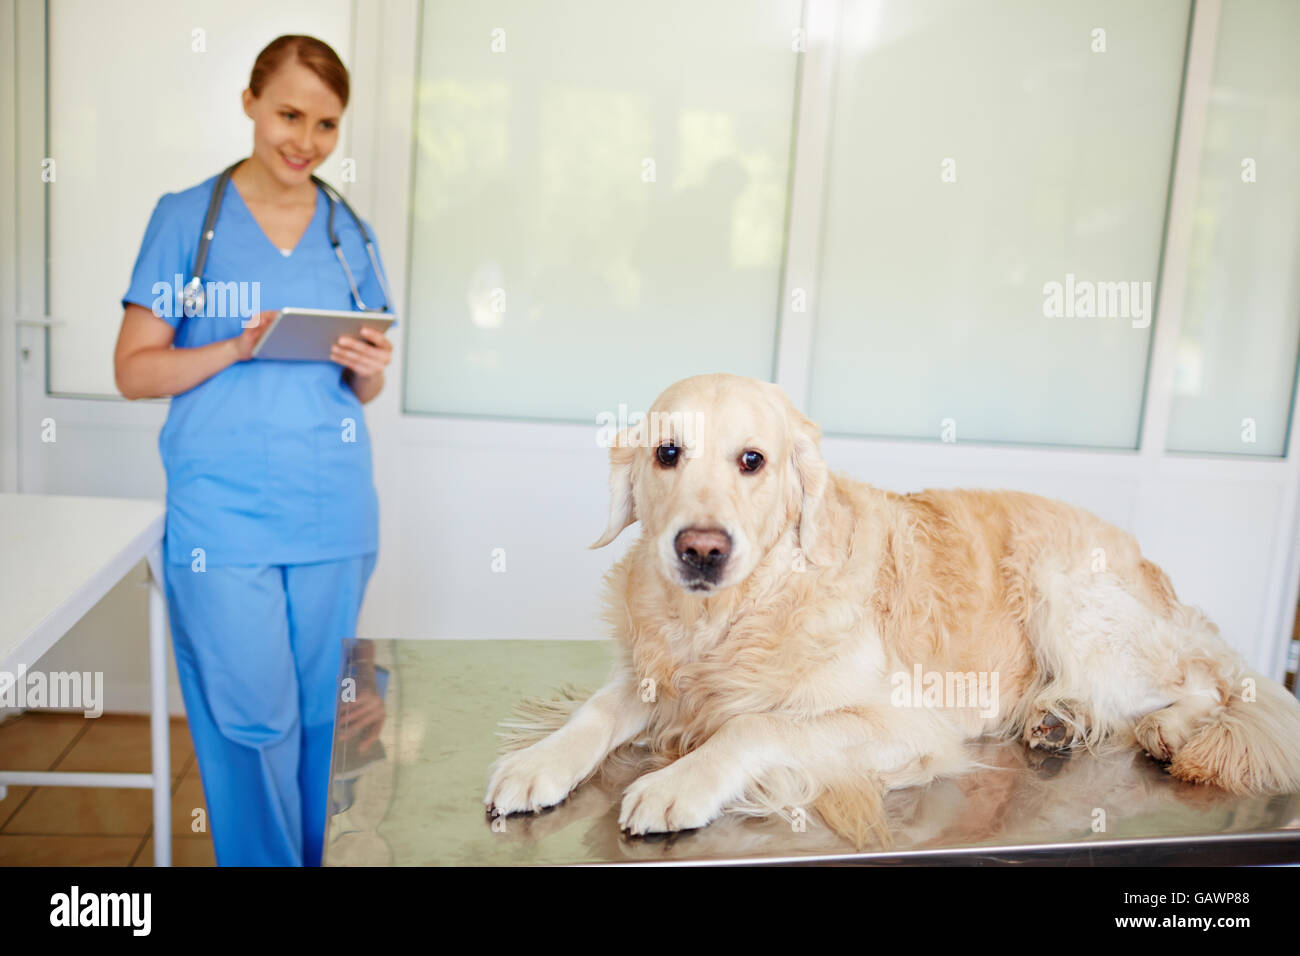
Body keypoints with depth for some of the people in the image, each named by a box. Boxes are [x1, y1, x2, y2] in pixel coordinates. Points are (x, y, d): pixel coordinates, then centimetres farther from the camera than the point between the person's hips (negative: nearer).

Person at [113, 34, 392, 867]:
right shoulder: (187, 219, 1)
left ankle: (314, 856, 31)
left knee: (317, 718, 12)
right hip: (222, 515, -3)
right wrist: (237, 349, -16)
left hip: (333, 516, 3)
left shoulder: (350, 235, 11)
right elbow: (135, 370, 0)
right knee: (255, 722, -1)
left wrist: (369, 370, -8)